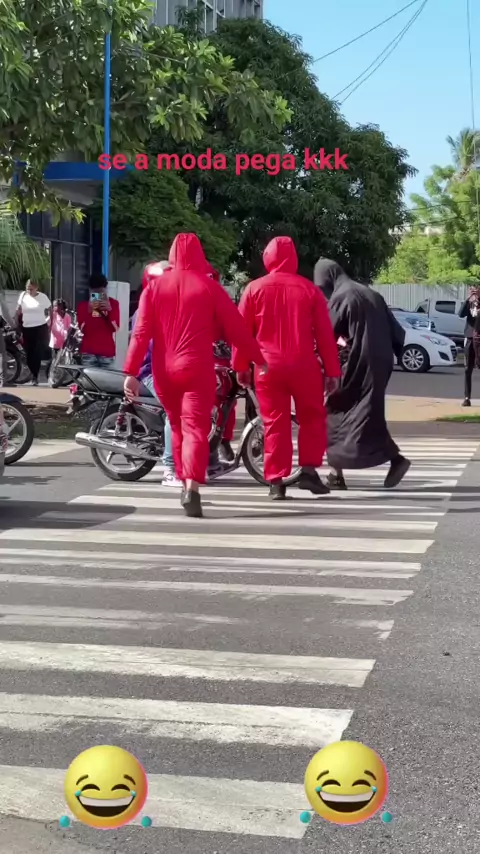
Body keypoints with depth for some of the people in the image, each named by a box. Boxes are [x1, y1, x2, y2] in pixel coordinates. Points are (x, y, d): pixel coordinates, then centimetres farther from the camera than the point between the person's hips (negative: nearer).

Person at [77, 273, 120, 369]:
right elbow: (80, 329, -2)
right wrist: (89, 311, -16)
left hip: (107, 352, 0)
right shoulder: (83, 305, 6)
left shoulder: (113, 303, 8)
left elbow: (116, 328, 1)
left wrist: (109, 310, -15)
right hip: (88, 352, 0)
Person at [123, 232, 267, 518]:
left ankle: (185, 483, 31)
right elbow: (236, 327, -1)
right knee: (196, 428, -8)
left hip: (164, 371, 3)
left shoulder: (155, 286, 5)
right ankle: (192, 488, -27)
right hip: (197, 369, -3)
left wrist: (131, 372, -2)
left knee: (178, 427, 20)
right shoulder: (209, 286, -2)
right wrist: (258, 358, 8)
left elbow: (141, 332, -1)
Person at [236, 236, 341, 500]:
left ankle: (276, 481, 3)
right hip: (303, 365, 0)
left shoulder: (254, 289, 2)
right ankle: (308, 470, 5)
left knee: (275, 423, 6)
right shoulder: (308, 289, 2)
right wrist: (332, 369, 7)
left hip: (268, 366, 1)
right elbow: (324, 333, 2)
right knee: (312, 418, 15)